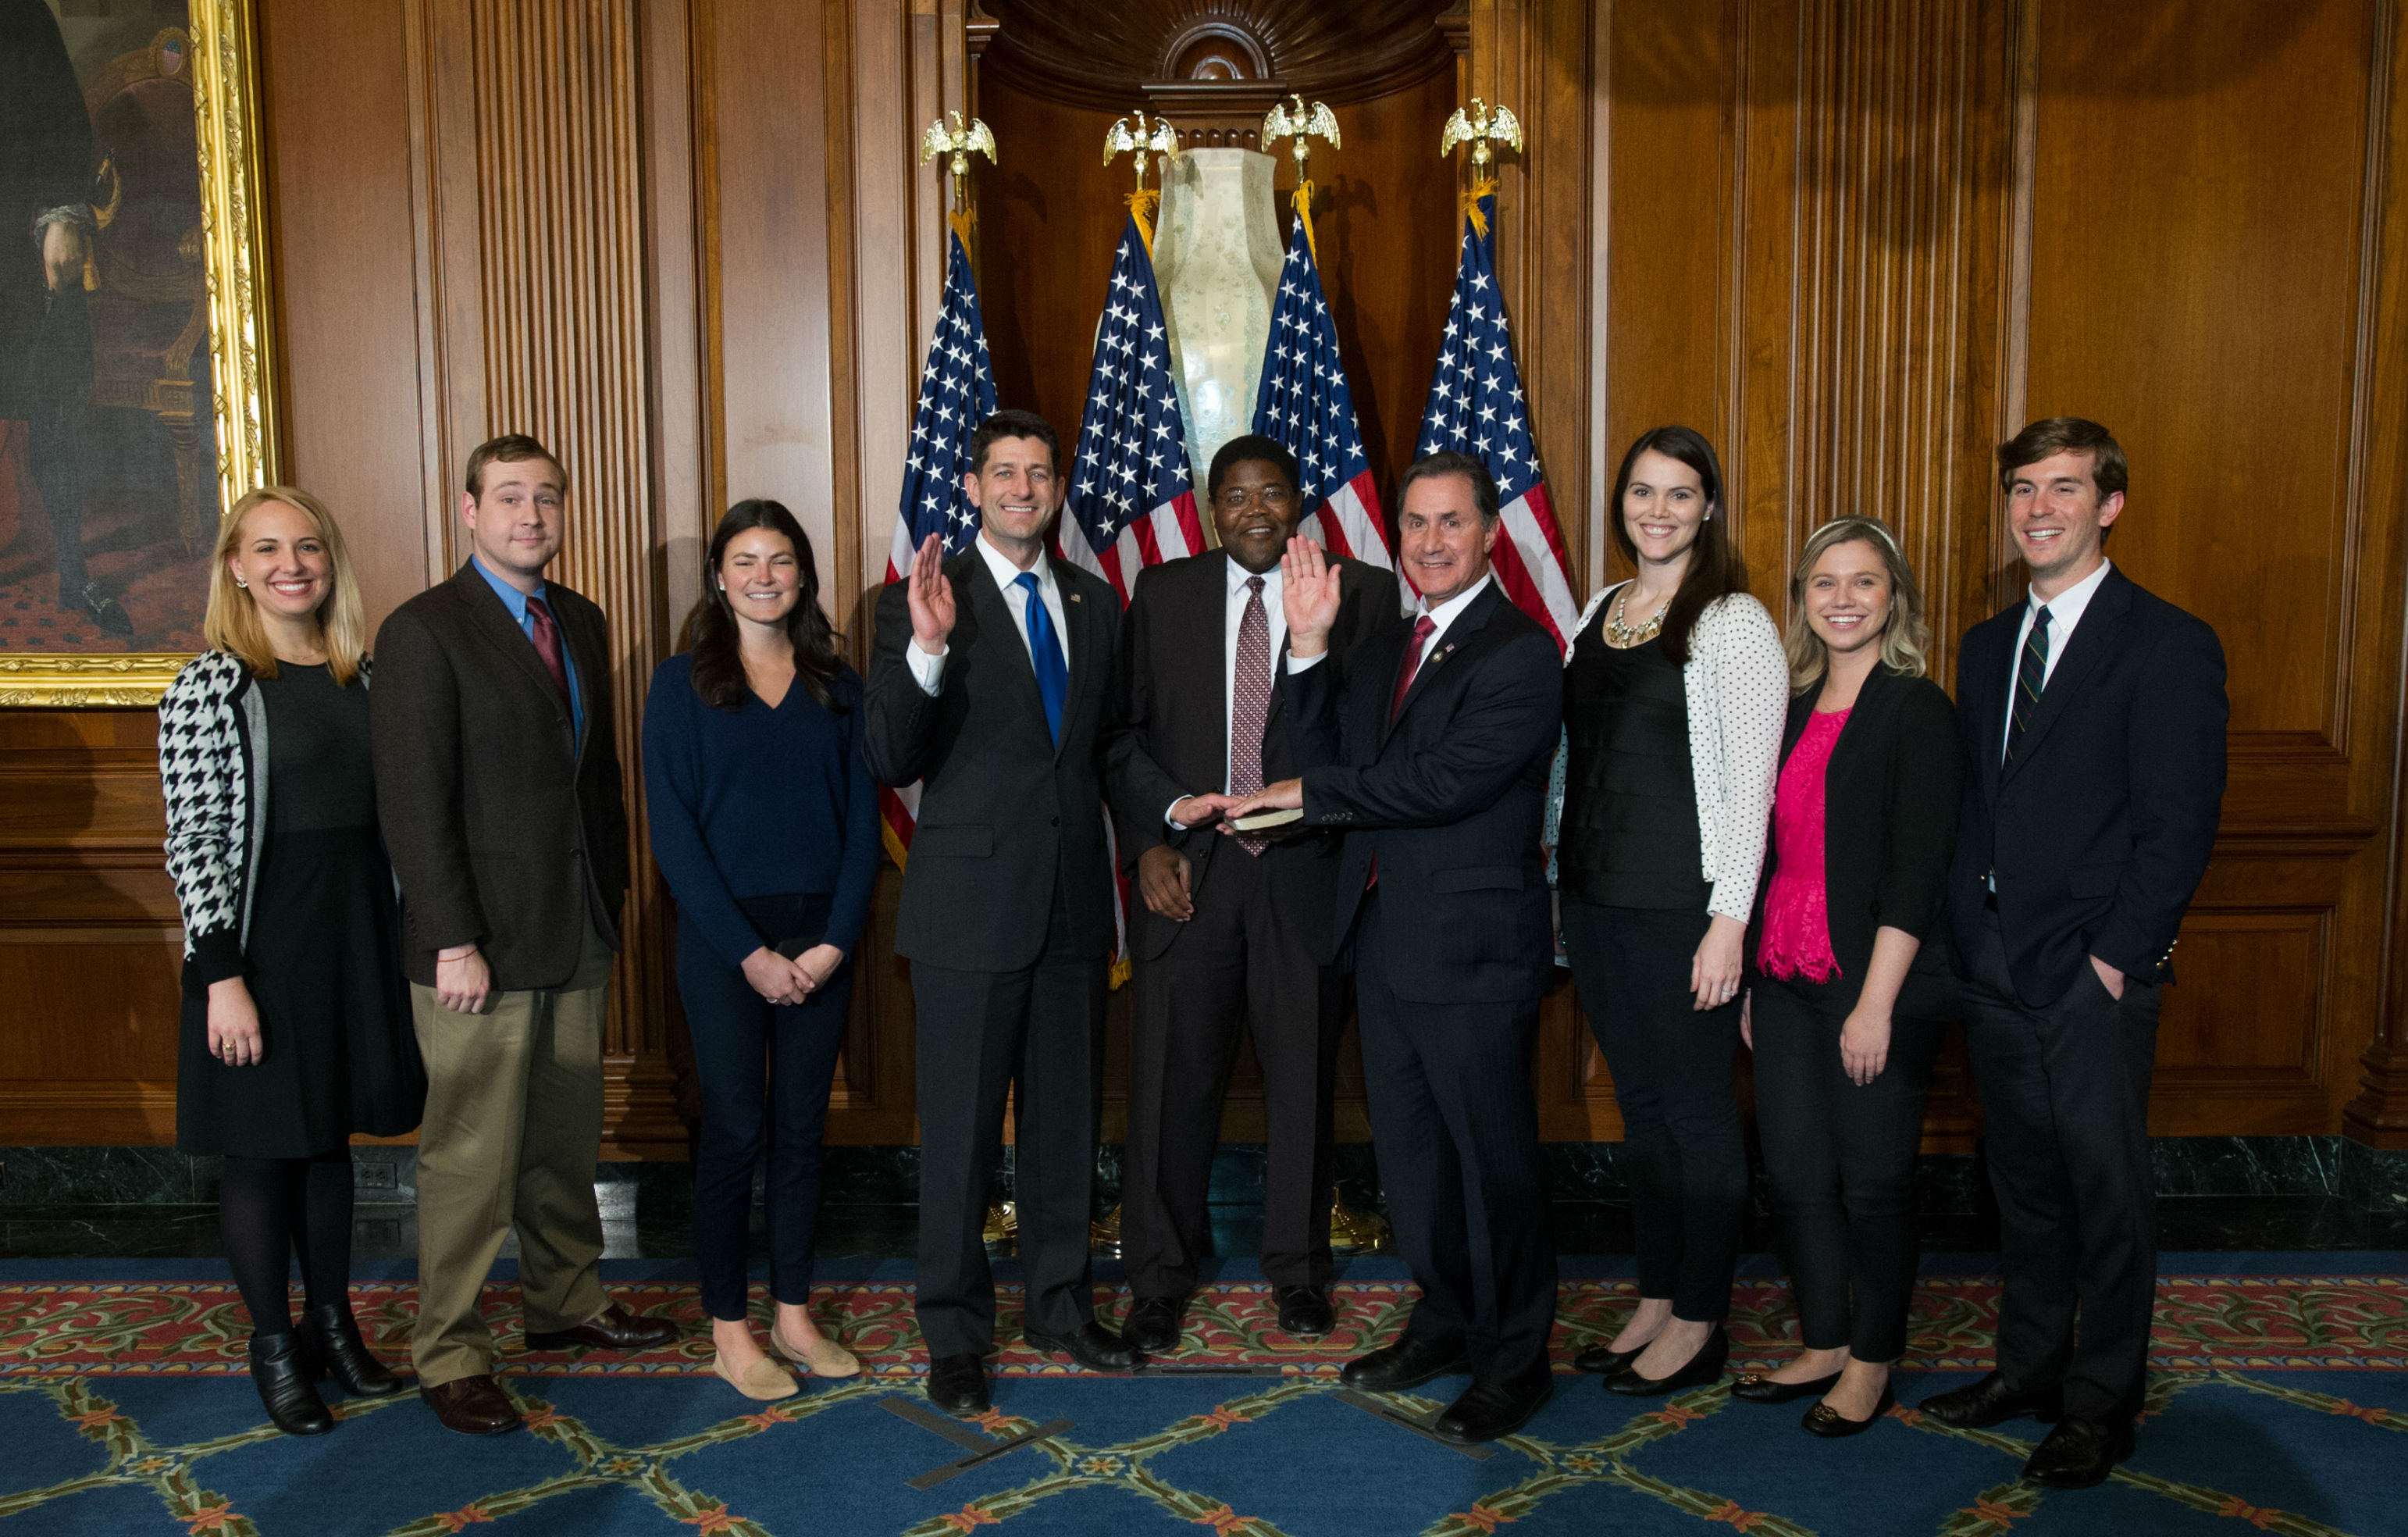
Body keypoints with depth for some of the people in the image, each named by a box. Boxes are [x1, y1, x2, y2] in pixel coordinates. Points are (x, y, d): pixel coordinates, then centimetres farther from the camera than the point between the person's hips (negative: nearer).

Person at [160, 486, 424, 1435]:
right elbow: (195, 839, -12)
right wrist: (223, 975, -16)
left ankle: (333, 1323, 31)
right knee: (262, 1147, 7)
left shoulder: (360, 673, 6)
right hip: (260, 936, -5)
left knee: (328, 1134, 17)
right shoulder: (210, 686, -10)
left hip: (357, 929, 5)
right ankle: (273, 1347, 23)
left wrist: (410, 936, 9)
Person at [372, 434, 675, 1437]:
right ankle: (449, 1355, 15)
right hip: (481, 942, -7)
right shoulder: (424, 632, -9)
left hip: (577, 937, 7)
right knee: (471, 1157, 1)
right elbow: (414, 805, -14)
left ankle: (565, 1303, 33)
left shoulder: (581, 623, 13)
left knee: (568, 1137, 17)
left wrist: (613, 891, 11)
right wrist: (454, 943, -17)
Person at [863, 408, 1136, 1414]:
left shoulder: (1094, 601, 10)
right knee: (960, 1130, 5)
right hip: (969, 905, -4)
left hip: (1075, 903, 5)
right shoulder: (923, 598, -6)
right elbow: (889, 761, -15)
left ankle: (1062, 1304, 32)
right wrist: (927, 650, -29)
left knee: (1066, 1118, 15)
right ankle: (955, 1333, 21)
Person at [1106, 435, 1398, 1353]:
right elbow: (1125, 732, 7)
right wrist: (1148, 844, -3)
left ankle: (1298, 1268, 31)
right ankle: (1158, 1278, 23)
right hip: (1188, 866, 1)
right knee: (1172, 1079, 5)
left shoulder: (1360, 594, 1)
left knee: (1303, 1078, 11)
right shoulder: (1162, 595, 7)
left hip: (1306, 870, -1)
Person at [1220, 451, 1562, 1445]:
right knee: (1408, 1150, 18)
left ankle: (1515, 1361, 22)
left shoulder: (1518, 653, -14)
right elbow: (1333, 762, 6)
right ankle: (1447, 1323, 37)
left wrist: (1309, 795, -14)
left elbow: (1444, 783, -23)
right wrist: (1310, 650, -6)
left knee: (1491, 1157, 5)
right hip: (1386, 939, 8)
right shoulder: (1388, 646, 13)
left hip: (1472, 947, -8)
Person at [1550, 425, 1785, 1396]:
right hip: (1593, 897, 7)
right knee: (1639, 1104, 15)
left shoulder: (1733, 623, -9)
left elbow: (1752, 781, -12)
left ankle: (1699, 1324, 18)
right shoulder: (1599, 610, 12)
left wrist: (1729, 920, -17)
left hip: (1681, 905, -7)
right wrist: (1561, 886, 12)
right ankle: (1655, 1299, 29)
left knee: (1695, 1109, 5)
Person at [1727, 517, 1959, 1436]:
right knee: (1794, 1170, 12)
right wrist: (1756, 978, 13)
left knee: (1872, 1178, 6)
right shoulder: (1794, 707, 11)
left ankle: (1873, 1365, 23)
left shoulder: (1916, 711, -9)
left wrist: (1876, 1003, -18)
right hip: (1788, 980, 7)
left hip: (1874, 988, -6)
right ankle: (1824, 1345, 29)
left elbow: (1918, 868, -14)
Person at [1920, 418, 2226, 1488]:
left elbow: (2180, 825, -10)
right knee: (2023, 1178, 15)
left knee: (2108, 1188, 2)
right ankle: (2028, 1367, 28)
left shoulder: (2169, 645, -6)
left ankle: (2100, 1402, 16)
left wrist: (2118, 953, -14)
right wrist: (1964, 939, 5)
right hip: (1994, 964, 6)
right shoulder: (1986, 646, 13)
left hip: (2095, 971, -6)